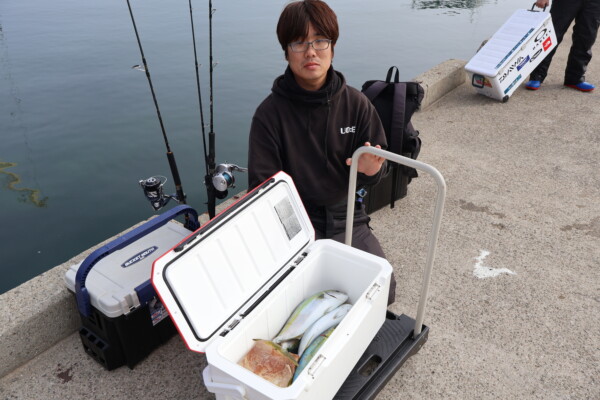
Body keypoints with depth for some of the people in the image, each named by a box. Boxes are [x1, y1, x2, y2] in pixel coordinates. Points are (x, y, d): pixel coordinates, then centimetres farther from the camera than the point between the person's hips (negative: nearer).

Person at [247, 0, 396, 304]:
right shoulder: (270, 113, -9)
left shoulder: (356, 103, -2)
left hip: (347, 219, 3)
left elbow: (377, 165, 3)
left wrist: (370, 168, -23)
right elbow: (262, 185, -9)